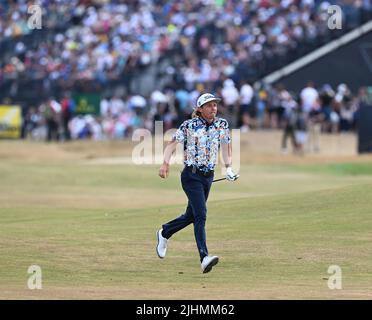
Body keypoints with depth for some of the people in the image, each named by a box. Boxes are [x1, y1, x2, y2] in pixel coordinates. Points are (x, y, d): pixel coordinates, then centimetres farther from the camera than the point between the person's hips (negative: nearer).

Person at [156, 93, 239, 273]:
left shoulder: (222, 125, 4)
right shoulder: (189, 126, -9)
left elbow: (225, 147, 15)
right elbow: (172, 144, -10)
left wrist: (228, 167, 2)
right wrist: (165, 163, -25)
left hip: (208, 177, 6)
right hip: (191, 176, -6)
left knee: (191, 216, 16)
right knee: (200, 215, -18)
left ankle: (164, 233, 43)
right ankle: (204, 258, -26)